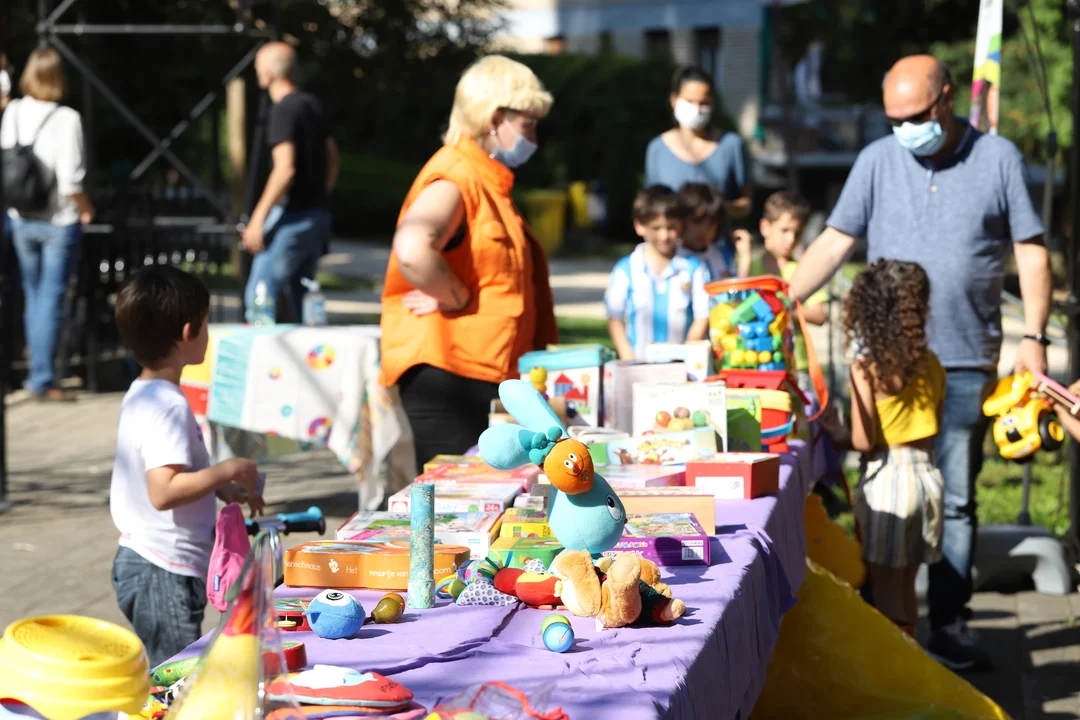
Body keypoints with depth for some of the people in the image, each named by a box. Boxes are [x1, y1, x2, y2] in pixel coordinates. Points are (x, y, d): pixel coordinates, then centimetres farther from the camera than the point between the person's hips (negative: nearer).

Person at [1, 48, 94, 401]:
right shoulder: (66, 119, -18)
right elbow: (70, 182, -20)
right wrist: (86, 208, -2)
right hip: (59, 222, -5)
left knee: (33, 296, 18)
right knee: (51, 299, 1)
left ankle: (38, 372, 27)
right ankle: (42, 379, 2)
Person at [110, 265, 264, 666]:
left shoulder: (140, 395, 12)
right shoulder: (169, 407, -20)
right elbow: (163, 492, -29)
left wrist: (223, 488, 16)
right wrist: (227, 471, -21)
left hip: (138, 560, 10)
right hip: (166, 574, -10)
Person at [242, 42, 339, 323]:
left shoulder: (284, 110, -14)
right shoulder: (313, 104, 13)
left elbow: (285, 169, -21)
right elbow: (332, 158, 20)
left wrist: (258, 217, -19)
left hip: (292, 216, -9)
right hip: (317, 214, 9)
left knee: (258, 297, -6)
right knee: (301, 297, 14)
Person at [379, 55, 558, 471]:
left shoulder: (489, 183, 19)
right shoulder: (453, 180, -14)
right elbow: (412, 251, -34)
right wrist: (458, 300, -20)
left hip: (488, 376, 10)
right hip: (447, 374, -10)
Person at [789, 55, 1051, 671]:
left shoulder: (998, 159, 2)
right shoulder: (877, 161, 5)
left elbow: (1032, 252, 3)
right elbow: (835, 244, 5)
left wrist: (1034, 336, -6)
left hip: (966, 362, -1)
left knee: (956, 499, 2)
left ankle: (951, 623, 10)